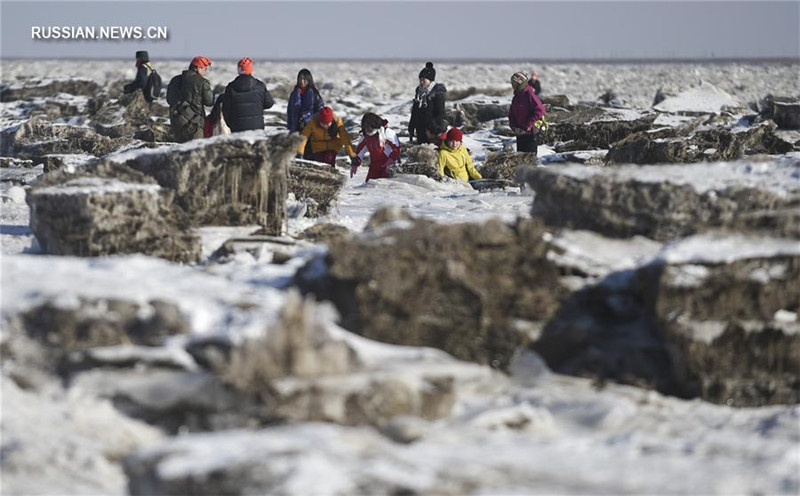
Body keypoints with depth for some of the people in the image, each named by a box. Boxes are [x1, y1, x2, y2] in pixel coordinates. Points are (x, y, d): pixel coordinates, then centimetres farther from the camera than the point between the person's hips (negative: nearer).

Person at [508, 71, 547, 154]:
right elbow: (511, 114, 21)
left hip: (530, 133, -9)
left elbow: (539, 111, -21)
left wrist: (528, 126, -20)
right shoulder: (516, 98, 14)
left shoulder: (529, 94, -13)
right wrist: (513, 125, 1)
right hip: (520, 132, 9)